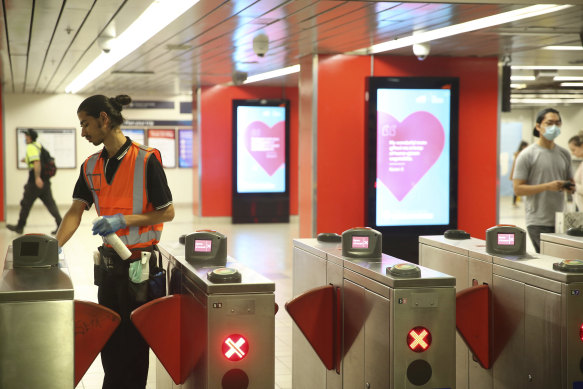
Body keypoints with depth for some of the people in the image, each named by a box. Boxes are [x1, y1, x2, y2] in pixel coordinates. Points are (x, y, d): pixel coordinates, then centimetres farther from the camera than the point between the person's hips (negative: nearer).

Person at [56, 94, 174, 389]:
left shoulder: (146, 160, -14)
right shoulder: (91, 166, 6)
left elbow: (167, 212, -10)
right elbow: (76, 211, 1)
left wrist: (124, 220, -20)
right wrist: (54, 248, -13)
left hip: (139, 262, -6)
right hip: (108, 262, 6)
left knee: (134, 340, 4)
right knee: (108, 338, 14)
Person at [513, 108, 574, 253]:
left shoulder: (564, 154, 13)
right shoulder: (527, 155, -4)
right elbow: (518, 189, -9)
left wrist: (569, 187, -2)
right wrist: (547, 186, -18)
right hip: (538, 223, -5)